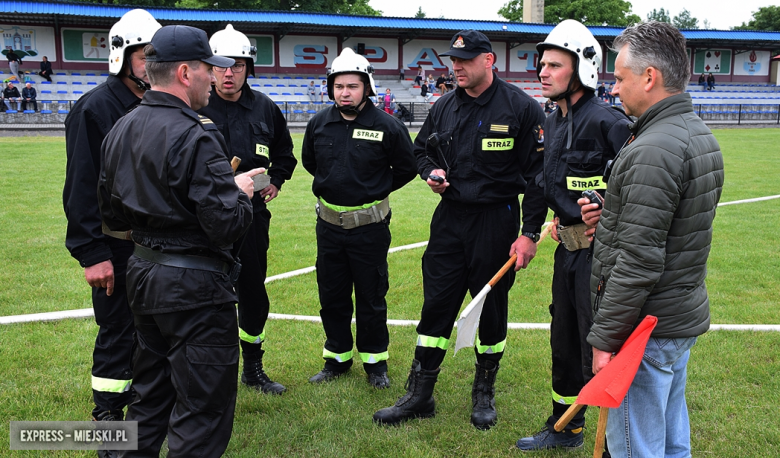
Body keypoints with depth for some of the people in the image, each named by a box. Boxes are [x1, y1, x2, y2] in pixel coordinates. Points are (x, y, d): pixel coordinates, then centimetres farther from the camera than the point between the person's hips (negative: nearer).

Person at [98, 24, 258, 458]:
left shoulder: (120, 129, 7)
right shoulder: (195, 137, -21)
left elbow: (111, 212, 13)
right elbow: (227, 225, -24)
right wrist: (239, 191, -5)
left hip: (142, 273, 9)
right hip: (194, 285, -9)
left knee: (152, 392, 24)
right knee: (204, 407, 3)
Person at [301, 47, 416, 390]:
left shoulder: (387, 127, -11)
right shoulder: (319, 124, 1)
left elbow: (406, 168, 2)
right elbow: (309, 161, 19)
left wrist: (375, 190, 5)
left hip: (370, 226, -4)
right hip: (328, 223, 4)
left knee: (371, 298, 6)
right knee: (332, 297, 13)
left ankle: (375, 361, 23)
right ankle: (338, 357, 30)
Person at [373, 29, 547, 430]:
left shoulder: (521, 108, -8)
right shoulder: (444, 108, 7)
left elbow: (537, 173, -8)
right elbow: (421, 150, 23)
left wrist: (530, 233, -11)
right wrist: (431, 172, -1)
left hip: (497, 222, -4)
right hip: (450, 217, 4)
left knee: (492, 308, 9)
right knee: (435, 306, 6)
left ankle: (484, 393, 28)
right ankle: (419, 395, 18)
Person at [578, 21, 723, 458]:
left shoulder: (653, 151, -22)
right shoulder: (700, 134, 11)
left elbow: (638, 262, -25)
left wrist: (605, 338, -18)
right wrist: (612, 216, 3)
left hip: (646, 327, -10)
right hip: (684, 317, 10)